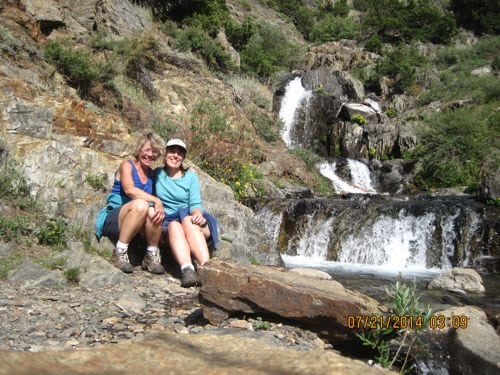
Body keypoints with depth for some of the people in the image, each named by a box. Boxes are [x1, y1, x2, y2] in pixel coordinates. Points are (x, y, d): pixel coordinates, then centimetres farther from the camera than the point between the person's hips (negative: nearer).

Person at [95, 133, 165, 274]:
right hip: (112, 219, -4)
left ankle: (152, 256, -12)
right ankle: (120, 252, -24)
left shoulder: (152, 173, 14)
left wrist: (160, 207, -14)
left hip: (137, 227, 4)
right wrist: (156, 201, -29)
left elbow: (154, 199, 9)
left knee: (153, 211, -31)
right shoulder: (127, 166, -3)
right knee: (140, 204, -35)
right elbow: (129, 189, -22)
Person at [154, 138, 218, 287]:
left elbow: (195, 204, 2)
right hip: (165, 222, 0)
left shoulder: (191, 177, 13)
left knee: (187, 221, -35)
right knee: (174, 225, -35)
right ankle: (187, 269, -58)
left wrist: (197, 213, -21)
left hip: (189, 220, 0)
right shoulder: (157, 174, 13)